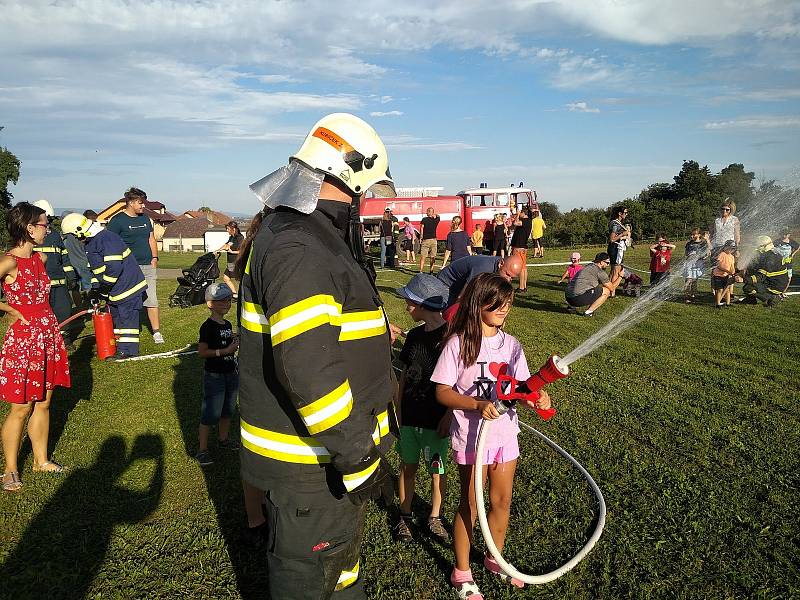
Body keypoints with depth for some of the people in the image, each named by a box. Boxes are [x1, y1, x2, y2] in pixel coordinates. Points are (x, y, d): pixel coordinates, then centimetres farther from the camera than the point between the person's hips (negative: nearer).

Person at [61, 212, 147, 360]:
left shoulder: (106, 238, -22)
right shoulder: (90, 243, 12)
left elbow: (114, 267, -27)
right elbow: (96, 268, 20)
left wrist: (103, 287, -18)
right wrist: (95, 289, 15)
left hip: (127, 285, -11)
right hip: (115, 287, 11)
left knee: (127, 316, -5)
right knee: (115, 316, 16)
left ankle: (128, 350, 0)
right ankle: (118, 346, 25)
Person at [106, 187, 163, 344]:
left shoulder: (145, 219, 16)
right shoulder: (118, 220, -3)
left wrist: (154, 258, 10)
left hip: (148, 266, 5)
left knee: (152, 299, 2)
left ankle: (156, 331, 7)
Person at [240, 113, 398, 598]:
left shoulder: (315, 237, 11)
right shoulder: (296, 249, -25)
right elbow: (307, 367, -32)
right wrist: (358, 457, -25)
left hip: (332, 445, 10)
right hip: (310, 464, -10)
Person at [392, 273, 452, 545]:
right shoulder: (415, 335, 4)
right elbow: (405, 375, 10)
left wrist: (448, 416, -15)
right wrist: (397, 409, 9)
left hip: (436, 419, -5)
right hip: (409, 416, 5)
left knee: (437, 470, 11)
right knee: (408, 466, 15)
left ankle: (435, 517, 30)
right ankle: (405, 515, 32)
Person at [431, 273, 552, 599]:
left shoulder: (511, 344, 0)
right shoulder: (458, 343, -15)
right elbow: (442, 392, -15)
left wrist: (538, 397, -23)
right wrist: (477, 405, -30)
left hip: (505, 433, 5)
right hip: (472, 435, -5)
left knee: (502, 501, 18)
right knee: (470, 505, 9)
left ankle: (495, 558, 43)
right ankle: (461, 572, 30)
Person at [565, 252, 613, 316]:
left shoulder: (588, 266, 22)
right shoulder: (599, 271, -4)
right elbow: (611, 288, 6)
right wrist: (620, 277, 18)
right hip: (579, 298, -9)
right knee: (606, 291, 3)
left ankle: (572, 306, 18)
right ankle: (589, 311, -1)